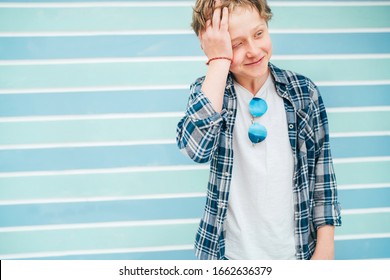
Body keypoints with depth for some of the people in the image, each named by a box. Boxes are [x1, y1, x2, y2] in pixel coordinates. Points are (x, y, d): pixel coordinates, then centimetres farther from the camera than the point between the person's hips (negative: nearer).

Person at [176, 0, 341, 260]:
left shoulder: (304, 91, -6)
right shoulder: (207, 90, -7)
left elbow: (322, 169, 1)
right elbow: (197, 147, -28)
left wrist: (325, 245, -1)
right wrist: (219, 60, -25)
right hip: (231, 252, -1)